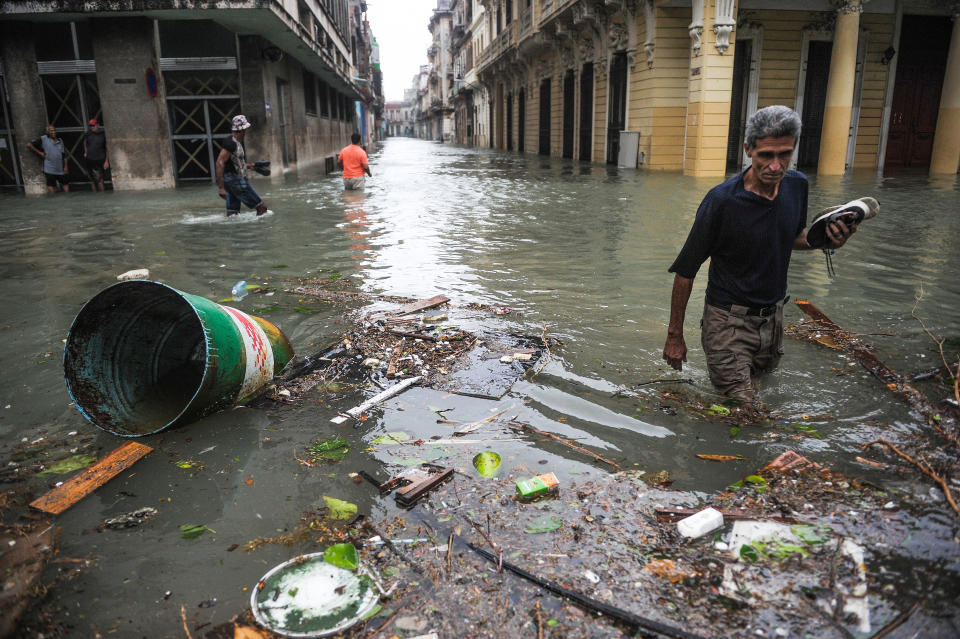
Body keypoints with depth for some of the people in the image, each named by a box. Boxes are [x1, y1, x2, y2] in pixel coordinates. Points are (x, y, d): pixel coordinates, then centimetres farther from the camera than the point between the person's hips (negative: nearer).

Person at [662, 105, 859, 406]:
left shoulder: (797, 185, -3)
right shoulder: (722, 200, -21)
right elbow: (685, 271, -15)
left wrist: (826, 240, -7)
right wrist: (674, 335, -11)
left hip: (773, 315, 6)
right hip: (729, 320, -6)